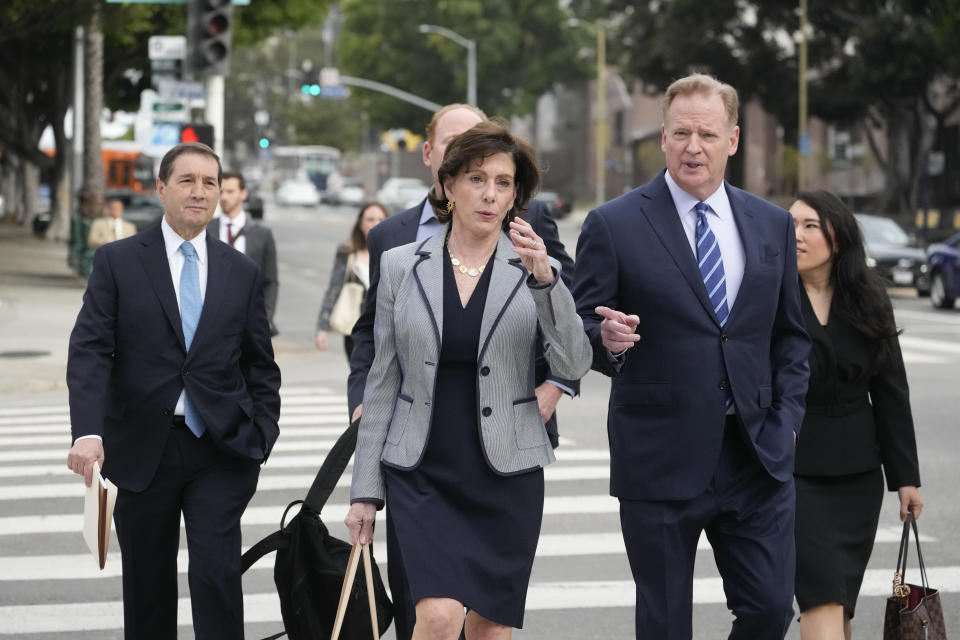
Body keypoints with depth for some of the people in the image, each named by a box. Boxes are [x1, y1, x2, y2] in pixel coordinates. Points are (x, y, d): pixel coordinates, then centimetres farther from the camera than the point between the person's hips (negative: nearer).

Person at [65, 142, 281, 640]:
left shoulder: (241, 272, 9)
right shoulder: (117, 262, 1)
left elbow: (260, 365, 14)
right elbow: (89, 352, -8)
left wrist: (262, 433, 1)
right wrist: (87, 433, -22)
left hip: (220, 449, 1)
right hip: (142, 449, 0)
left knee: (217, 572, -11)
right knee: (147, 582, 9)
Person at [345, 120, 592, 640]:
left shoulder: (535, 271, 2)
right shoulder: (401, 266, 4)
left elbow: (574, 365, -12)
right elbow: (382, 383, 7)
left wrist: (545, 280, -24)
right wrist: (366, 490, 6)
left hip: (507, 474, 1)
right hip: (422, 475, -1)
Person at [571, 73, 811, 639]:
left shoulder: (773, 225, 9)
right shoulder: (614, 225, -3)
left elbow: (791, 334, 16)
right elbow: (579, 332, -1)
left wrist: (786, 419, 3)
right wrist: (607, 339, -24)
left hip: (757, 458, 3)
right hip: (660, 461, -3)